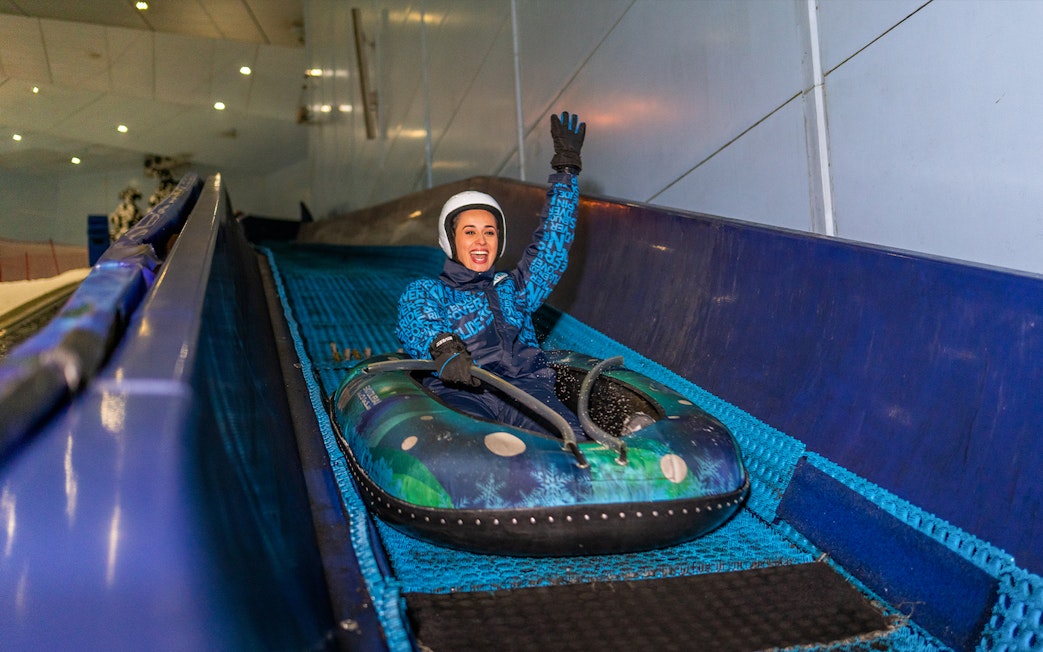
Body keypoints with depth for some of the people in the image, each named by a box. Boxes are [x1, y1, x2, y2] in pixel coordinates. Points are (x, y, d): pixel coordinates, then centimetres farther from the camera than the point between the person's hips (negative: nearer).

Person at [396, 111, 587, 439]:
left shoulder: (513, 289, 32)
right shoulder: (424, 291, 20)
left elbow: (552, 243, 30)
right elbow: (415, 322, -2)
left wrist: (566, 169, 27)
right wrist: (442, 345, -28)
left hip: (525, 384, 4)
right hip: (459, 389, -3)